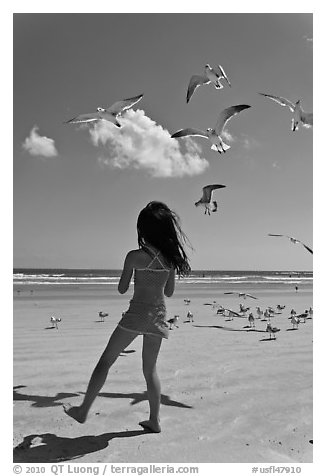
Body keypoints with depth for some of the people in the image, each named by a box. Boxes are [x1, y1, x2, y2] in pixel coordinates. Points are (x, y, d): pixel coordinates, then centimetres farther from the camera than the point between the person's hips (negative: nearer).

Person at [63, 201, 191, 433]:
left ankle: (83, 411, 21)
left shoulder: (135, 256, -12)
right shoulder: (170, 257, 2)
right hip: (159, 316, 5)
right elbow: (169, 292, 10)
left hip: (137, 314, -5)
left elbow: (122, 289, -4)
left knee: (105, 361, 11)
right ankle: (154, 420, 24)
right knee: (150, 370, 18)